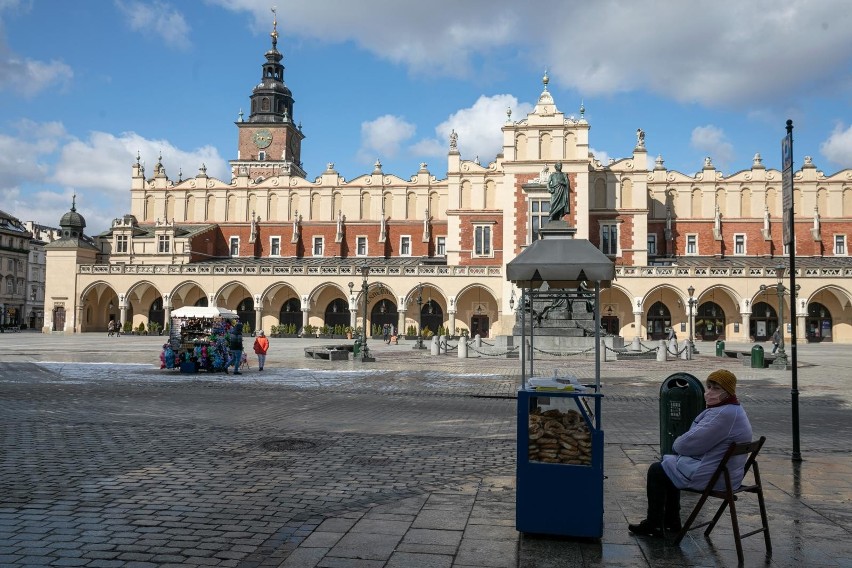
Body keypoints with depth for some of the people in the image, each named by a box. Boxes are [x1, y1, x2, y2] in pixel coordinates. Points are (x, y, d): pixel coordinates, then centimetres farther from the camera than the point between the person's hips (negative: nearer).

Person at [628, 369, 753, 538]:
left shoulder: (724, 415, -26)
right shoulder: (734, 410, 10)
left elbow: (688, 444, -24)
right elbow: (703, 440, 16)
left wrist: (678, 444, -2)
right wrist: (682, 445, 0)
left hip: (711, 477, -11)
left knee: (657, 470, 3)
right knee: (669, 463, 25)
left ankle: (654, 526, 12)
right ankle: (671, 522, 28)